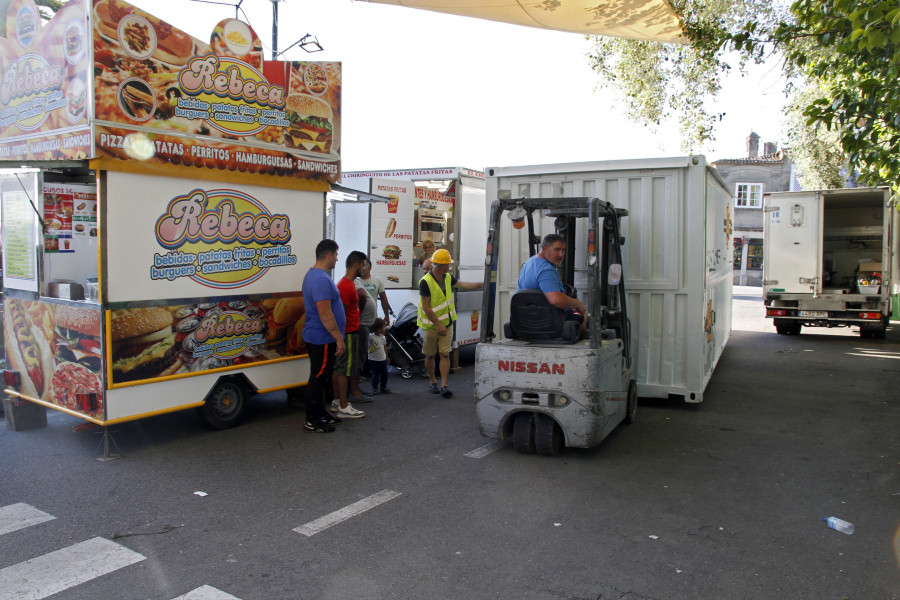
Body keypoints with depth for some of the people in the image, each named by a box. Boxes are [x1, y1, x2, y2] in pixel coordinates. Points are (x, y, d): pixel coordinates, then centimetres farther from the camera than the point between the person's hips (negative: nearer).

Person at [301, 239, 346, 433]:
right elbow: (325, 314, -26)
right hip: (323, 339, -11)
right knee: (319, 379, -1)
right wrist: (339, 339, -21)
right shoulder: (321, 279, -22)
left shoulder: (312, 274, 13)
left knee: (321, 378, 18)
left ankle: (320, 414, 29)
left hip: (316, 336, 11)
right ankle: (312, 421, 8)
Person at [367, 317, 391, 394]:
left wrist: (387, 357, 20)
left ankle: (383, 387, 23)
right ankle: (374, 388, 16)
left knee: (384, 374, 10)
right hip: (374, 360, -6)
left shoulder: (383, 337, 6)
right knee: (375, 375, 1)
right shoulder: (370, 336, -14)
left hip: (383, 359, 6)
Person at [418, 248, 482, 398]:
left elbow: (463, 285, 17)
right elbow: (426, 307, -19)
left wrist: (483, 283, 13)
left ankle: (444, 386, -3)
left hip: (446, 324, 5)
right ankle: (433, 382, 25)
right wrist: (438, 324, -19)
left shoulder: (447, 278, 3)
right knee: (430, 355, 8)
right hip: (431, 325, -5)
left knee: (445, 354, -2)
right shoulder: (426, 282, -18)